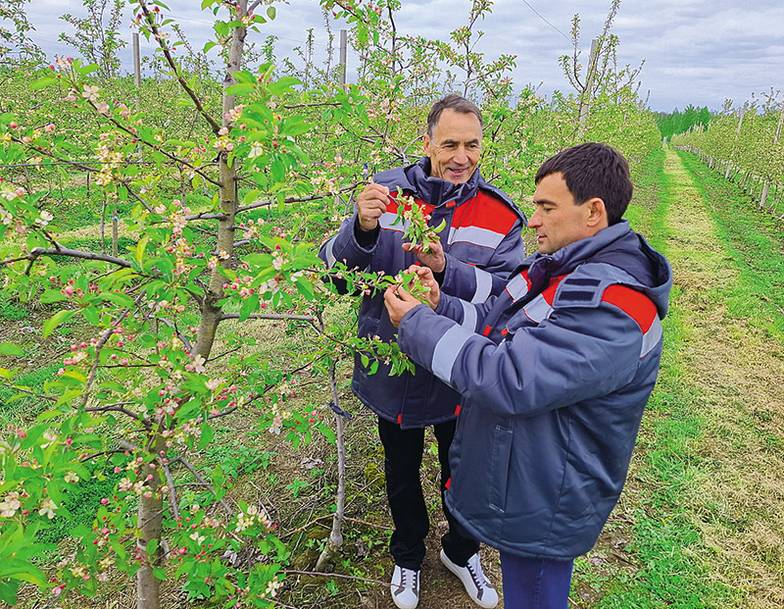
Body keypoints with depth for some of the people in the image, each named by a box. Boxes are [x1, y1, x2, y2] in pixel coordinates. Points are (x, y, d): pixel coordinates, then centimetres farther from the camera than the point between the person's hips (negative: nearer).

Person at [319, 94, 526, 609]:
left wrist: (446, 267, -35)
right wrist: (363, 230, -35)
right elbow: (335, 276, -14)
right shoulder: (387, 193, -12)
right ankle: (408, 557, 52)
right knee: (402, 472, 23)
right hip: (393, 372, 1)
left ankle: (461, 551, 53)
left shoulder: (500, 213, -11)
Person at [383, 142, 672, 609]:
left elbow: (507, 379, -36)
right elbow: (494, 323, 8)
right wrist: (439, 303, -11)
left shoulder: (613, 308, -31)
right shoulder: (557, 267, 2)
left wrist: (417, 324, -26)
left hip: (543, 507, -8)